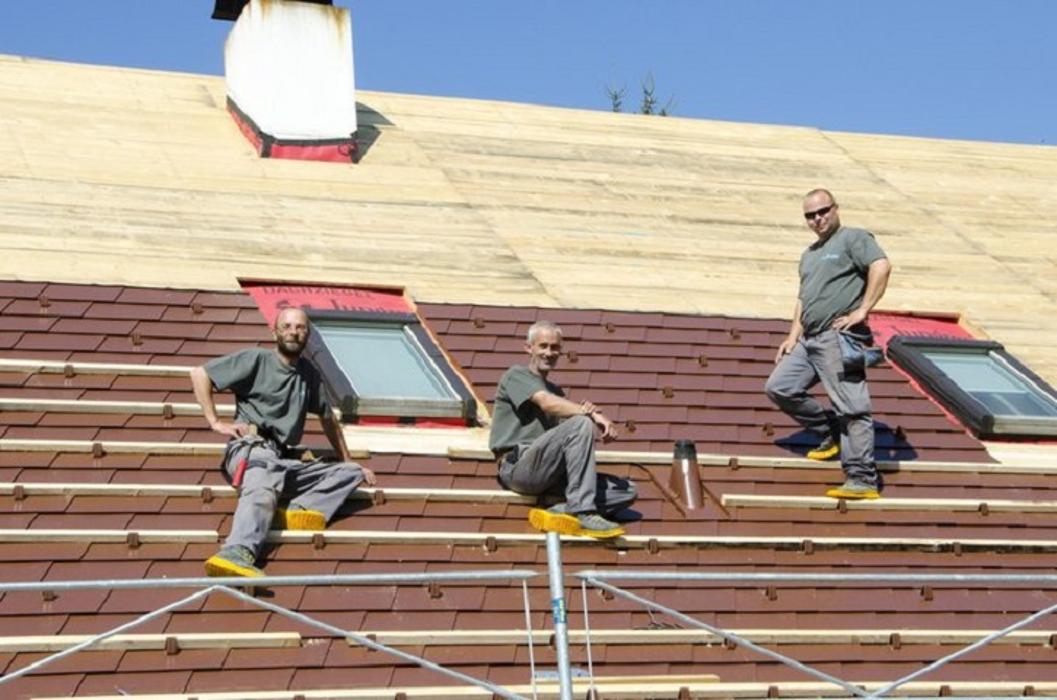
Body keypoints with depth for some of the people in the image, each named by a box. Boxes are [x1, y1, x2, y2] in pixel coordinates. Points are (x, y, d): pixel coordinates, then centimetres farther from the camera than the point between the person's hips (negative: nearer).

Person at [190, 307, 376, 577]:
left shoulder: (309, 374, 22)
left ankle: (298, 510, -33)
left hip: (287, 463, 7)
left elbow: (328, 419, 33)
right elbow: (200, 374, 1)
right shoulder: (256, 360, 4)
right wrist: (215, 422, -3)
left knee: (352, 473, -5)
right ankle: (237, 554, -69)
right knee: (263, 489, -39)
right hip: (252, 449, -7)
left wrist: (349, 462, 34)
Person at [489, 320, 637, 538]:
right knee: (581, 424, -30)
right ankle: (581, 513, -32)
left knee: (626, 490, -7)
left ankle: (559, 512, -24)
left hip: (548, 476, 7)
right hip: (518, 467, -7)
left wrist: (587, 411, -8)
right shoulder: (517, 375, 9)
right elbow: (547, 403, -13)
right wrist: (591, 414, -21)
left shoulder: (555, 390, 30)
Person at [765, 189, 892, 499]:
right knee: (779, 388, 9)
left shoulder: (853, 238, -2)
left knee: (852, 408, -11)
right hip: (810, 340, 9)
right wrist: (793, 335, 17)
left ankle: (862, 479, -11)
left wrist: (862, 311, -19)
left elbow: (881, 267, -17)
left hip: (838, 338, -9)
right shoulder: (809, 255, 26)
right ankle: (831, 434, 21)